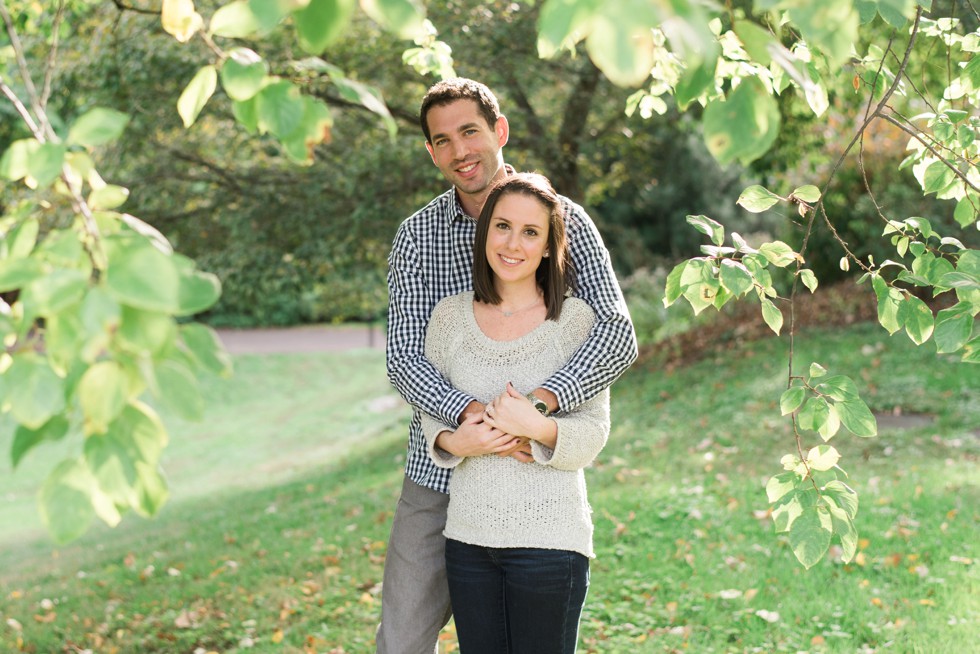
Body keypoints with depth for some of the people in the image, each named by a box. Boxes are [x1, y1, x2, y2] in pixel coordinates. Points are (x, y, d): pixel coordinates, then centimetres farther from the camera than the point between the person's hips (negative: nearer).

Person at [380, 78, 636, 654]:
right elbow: (404, 357, -5)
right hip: (437, 475, 2)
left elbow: (618, 335, -14)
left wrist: (543, 399, -32)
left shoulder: (565, 221, -3)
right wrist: (469, 413, -25)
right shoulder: (417, 236, 3)